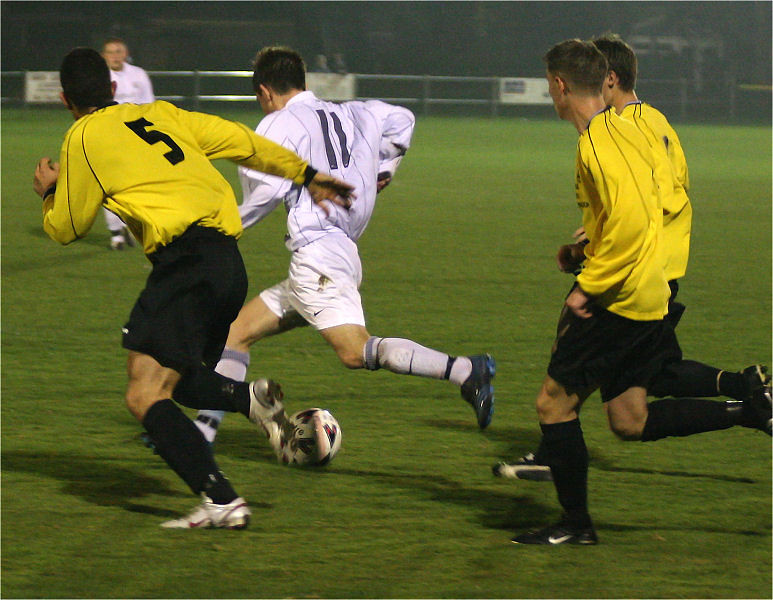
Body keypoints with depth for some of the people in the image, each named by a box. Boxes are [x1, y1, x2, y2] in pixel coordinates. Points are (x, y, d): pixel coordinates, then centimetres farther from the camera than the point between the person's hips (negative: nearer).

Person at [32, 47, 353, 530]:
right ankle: (250, 397, -7)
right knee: (172, 380, 21)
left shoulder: (85, 136, 5)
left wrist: (50, 192, 34)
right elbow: (242, 141, 26)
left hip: (185, 260, -8)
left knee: (145, 396, -10)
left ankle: (222, 502, -23)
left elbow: (66, 229, 13)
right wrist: (307, 175, 37)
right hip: (230, 261, 8)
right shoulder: (160, 115, 22)